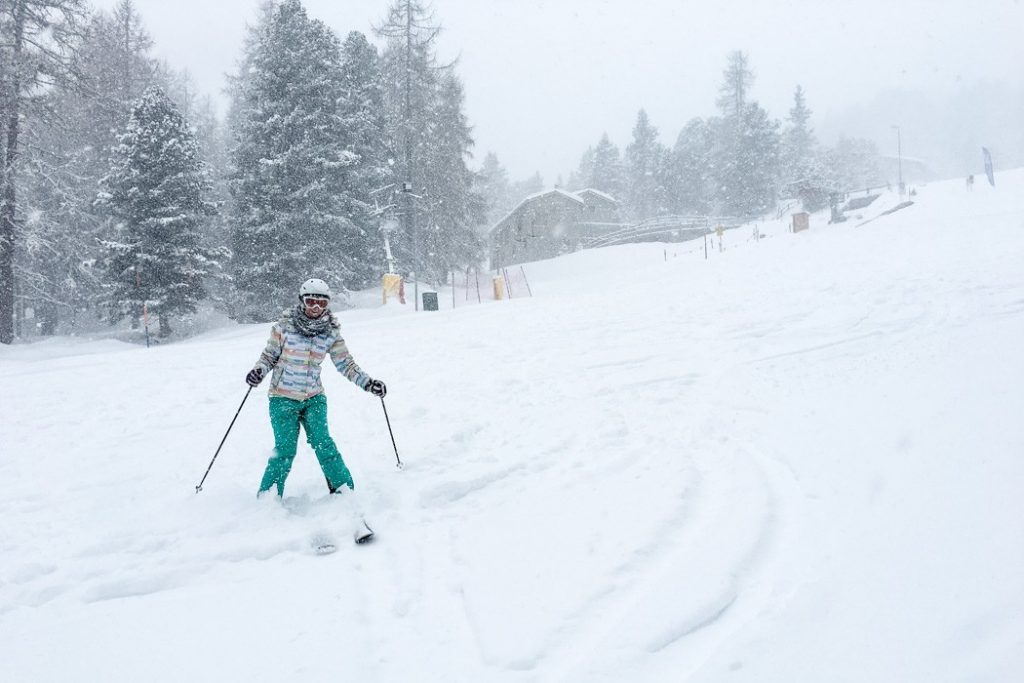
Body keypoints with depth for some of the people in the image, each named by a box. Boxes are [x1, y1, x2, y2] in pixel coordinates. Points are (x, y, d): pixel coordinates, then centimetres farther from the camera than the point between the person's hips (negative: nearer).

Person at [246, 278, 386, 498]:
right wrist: (259, 371, -19)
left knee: (323, 443, -11)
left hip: (314, 397, 2)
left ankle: (345, 490, 2)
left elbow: (345, 363, 3)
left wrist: (368, 383, -8)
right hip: (283, 398, -2)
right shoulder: (285, 325, -9)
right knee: (285, 450, -7)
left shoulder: (331, 331, -2)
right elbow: (270, 355, 0)